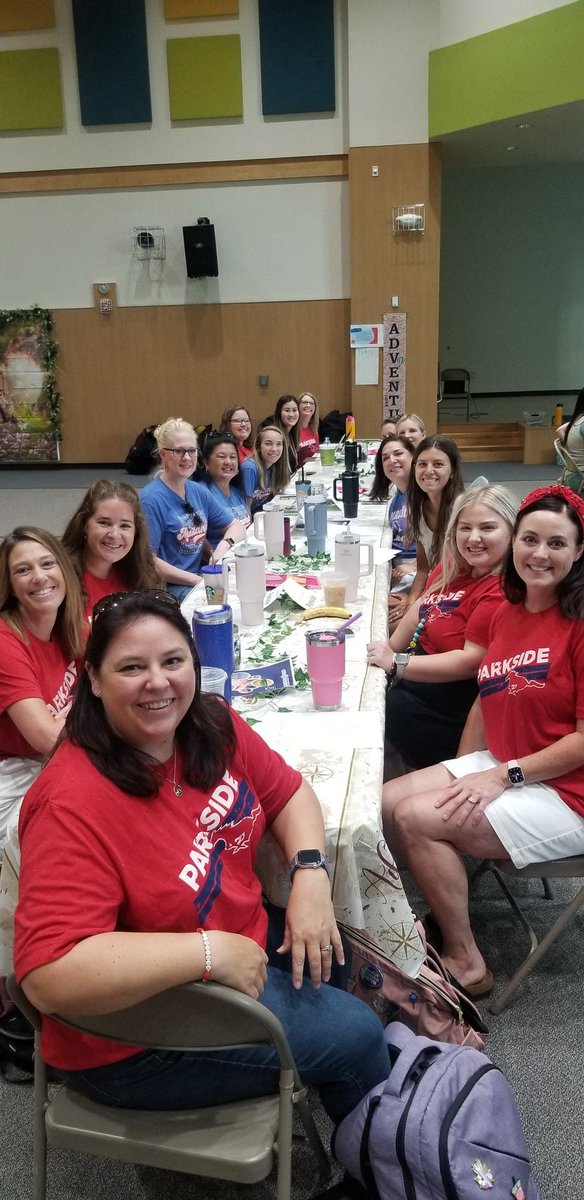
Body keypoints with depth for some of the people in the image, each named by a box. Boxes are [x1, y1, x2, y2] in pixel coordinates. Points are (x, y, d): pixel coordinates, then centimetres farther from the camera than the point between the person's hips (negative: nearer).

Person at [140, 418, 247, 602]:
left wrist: (224, 544, -5)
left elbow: (236, 526, 18)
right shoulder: (152, 499, -13)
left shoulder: (199, 492, 10)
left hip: (200, 577, 8)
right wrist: (197, 580, -20)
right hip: (168, 588, -8)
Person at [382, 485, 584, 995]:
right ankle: (444, 911, 14)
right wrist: (460, 779, 6)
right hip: (498, 767, 8)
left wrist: (503, 777, -18)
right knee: (386, 801, -5)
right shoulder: (506, 614, 6)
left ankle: (465, 962, 3)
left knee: (416, 818, -17)